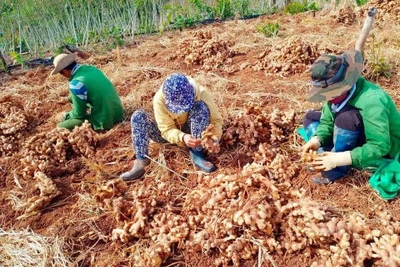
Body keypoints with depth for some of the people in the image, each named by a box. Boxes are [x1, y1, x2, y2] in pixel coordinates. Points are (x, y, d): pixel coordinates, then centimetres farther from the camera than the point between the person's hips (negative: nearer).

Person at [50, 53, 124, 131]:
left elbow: (79, 114, -10)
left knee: (60, 127, -2)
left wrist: (67, 116, 8)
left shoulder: (76, 84, -22)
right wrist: (70, 98, 30)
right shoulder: (91, 68, 2)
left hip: (105, 122, -9)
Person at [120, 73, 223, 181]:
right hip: (171, 134, 1)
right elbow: (167, 130, -25)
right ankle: (140, 162, -29)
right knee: (138, 116, -24)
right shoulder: (160, 99, -28)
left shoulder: (201, 93, -27)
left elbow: (216, 119, -21)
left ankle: (197, 155, -27)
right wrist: (182, 137, -45)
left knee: (200, 107, -32)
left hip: (191, 132, 0)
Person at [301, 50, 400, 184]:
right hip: (354, 138, 8)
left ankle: (338, 168, -19)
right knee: (310, 117, 2)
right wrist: (316, 141, -26)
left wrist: (338, 159, -40)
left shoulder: (371, 102, -35)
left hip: (385, 150, -7)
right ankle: (327, 158, -14)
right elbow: (327, 122, -5)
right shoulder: (338, 90, -14)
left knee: (346, 115, -36)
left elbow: (379, 147, -36)